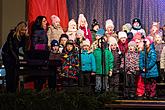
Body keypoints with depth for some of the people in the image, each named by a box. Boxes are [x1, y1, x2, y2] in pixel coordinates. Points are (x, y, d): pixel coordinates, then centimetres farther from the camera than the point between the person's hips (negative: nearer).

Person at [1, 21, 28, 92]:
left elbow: (24, 47, 0)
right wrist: (16, 58, -27)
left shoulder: (24, 36, -7)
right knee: (9, 72, -9)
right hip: (7, 54, -5)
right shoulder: (12, 35, -22)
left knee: (16, 71, -2)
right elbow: (10, 48, -22)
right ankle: (9, 90, -4)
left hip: (15, 54, 5)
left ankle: (14, 90, 3)